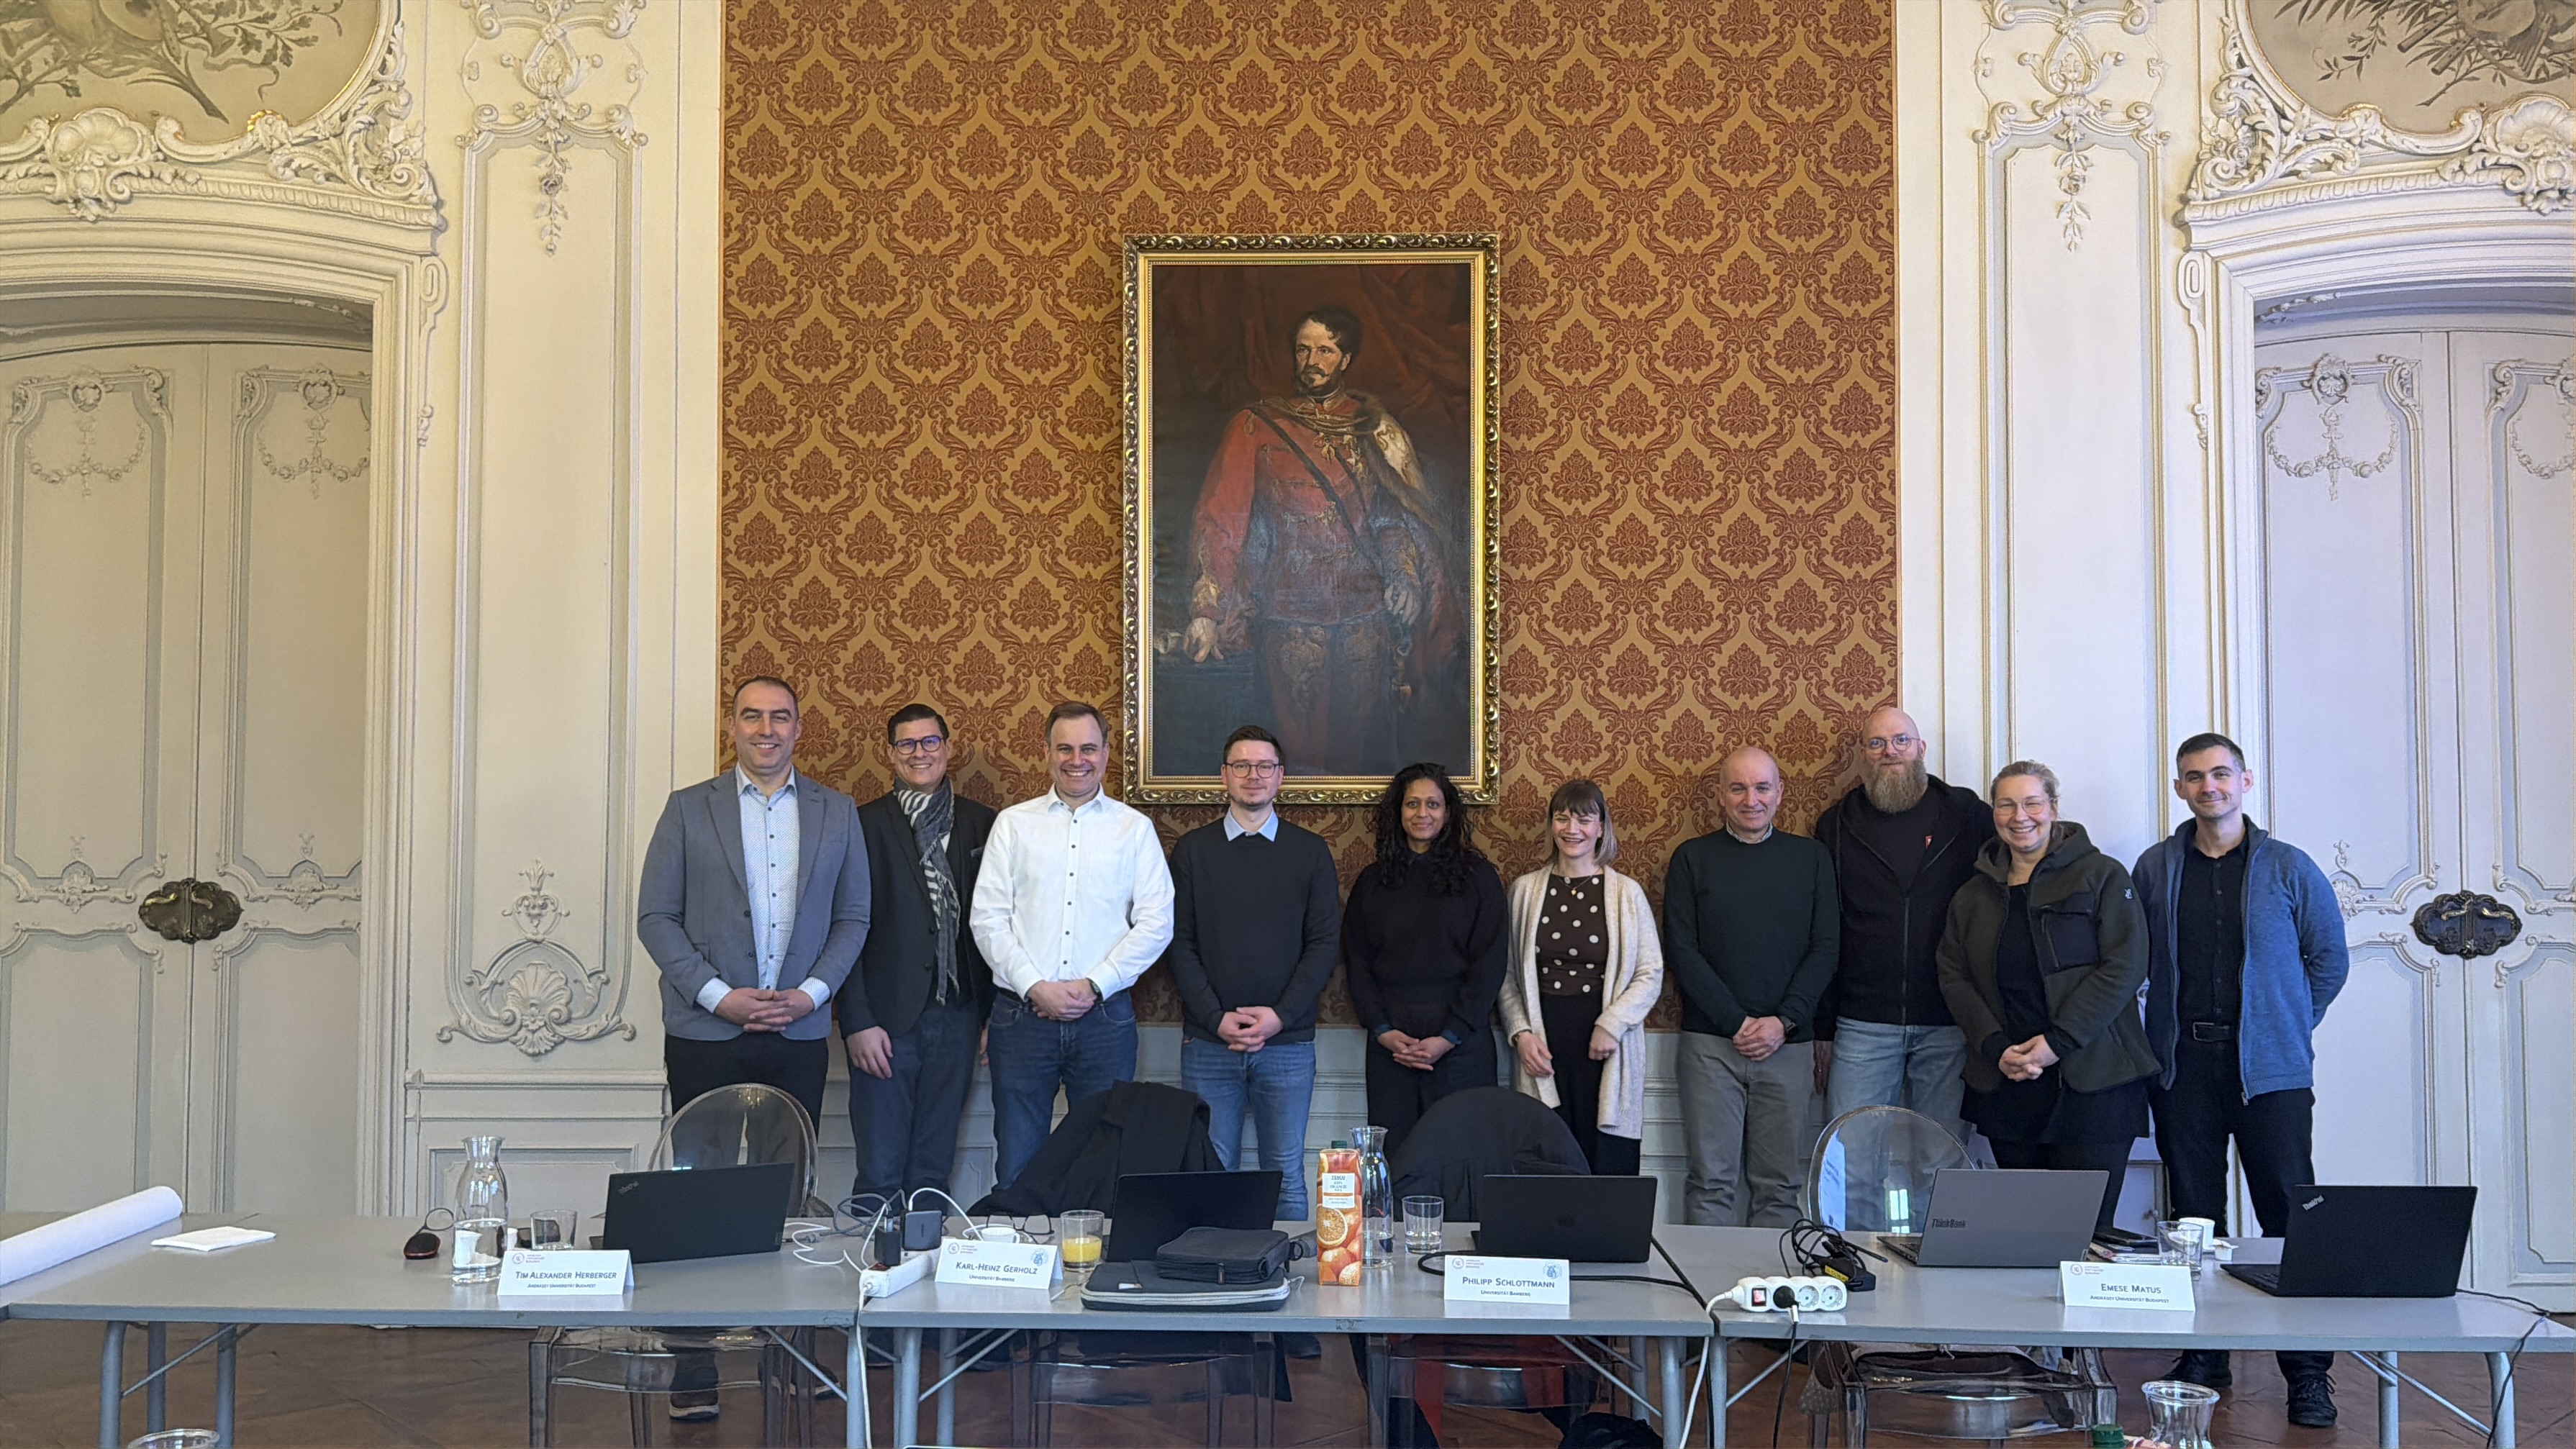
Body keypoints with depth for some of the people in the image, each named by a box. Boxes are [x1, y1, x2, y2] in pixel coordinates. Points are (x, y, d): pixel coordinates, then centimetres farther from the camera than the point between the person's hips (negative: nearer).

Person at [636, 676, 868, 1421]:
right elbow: (655, 916, 0)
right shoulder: (689, 809, 4)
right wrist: (717, 995, -10)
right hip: (707, 1035, -1)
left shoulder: (836, 812, 9)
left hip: (798, 1034, 2)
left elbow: (852, 918, 9)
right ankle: (693, 1373, 7)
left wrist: (812, 992, -6)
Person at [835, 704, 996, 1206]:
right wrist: (857, 1022, -10)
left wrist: (994, 1012, 4)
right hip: (886, 1018, -2)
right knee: (880, 1175, -1)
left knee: (933, 1170, 10)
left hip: (957, 1019, 3)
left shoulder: (982, 824, 9)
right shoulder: (865, 825, 1)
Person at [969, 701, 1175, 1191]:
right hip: (1021, 1016, 0)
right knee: (1016, 1164, 3)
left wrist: (1094, 985, -9)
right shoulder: (1013, 824, 9)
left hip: (1105, 1017, 0)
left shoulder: (1135, 829, 8)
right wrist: (1035, 987, -10)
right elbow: (987, 918, 2)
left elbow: (1156, 923, 1)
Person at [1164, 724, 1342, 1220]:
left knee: (1287, 1174, 4)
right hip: (1208, 1043, 0)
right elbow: (1179, 943, 2)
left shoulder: (1310, 851, 7)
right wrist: (1216, 1018, -10)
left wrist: (1280, 1015, -10)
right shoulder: (1192, 850, 7)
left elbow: (1325, 942, 1)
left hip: (1288, 1043, 0)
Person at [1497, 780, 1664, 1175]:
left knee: (1608, 1167, -2)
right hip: (1542, 1046, 1)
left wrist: (1611, 1025, -10)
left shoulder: (1627, 893, 5)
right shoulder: (1525, 890, 8)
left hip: (1605, 1050, -1)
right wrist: (1521, 1033, -3)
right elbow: (1507, 977, 10)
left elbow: (1651, 975, 3)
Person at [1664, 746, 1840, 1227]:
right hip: (1710, 1042, -1)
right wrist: (1737, 1022, -10)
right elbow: (1681, 950, -1)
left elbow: (1826, 948, 4)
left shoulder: (1811, 858, 9)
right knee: (1712, 1179, -2)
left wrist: (1783, 1021, -8)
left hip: (1788, 1043, 1)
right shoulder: (1692, 859, 6)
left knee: (1779, 1184, 3)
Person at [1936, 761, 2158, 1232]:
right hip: (2005, 1089, 4)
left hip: (2092, 1086, -4)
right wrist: (1996, 1048, -6)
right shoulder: (1973, 897, 15)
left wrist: (2057, 1042, -13)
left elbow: (2125, 967, -6)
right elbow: (1953, 978, 10)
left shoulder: (2102, 876, 2)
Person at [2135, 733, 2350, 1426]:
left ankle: (2308, 1372, 3)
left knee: (2290, 1213, -5)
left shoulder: (2288, 867, 3)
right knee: (2194, 1216, 7)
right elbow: (2132, 960, 12)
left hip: (2270, 1069, -2)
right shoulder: (2155, 868, 7)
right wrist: (2160, 1033, 5)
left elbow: (2329, 958, 10)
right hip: (2183, 1067, 2)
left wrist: (2288, 1027, 6)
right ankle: (2204, 1360, 16)